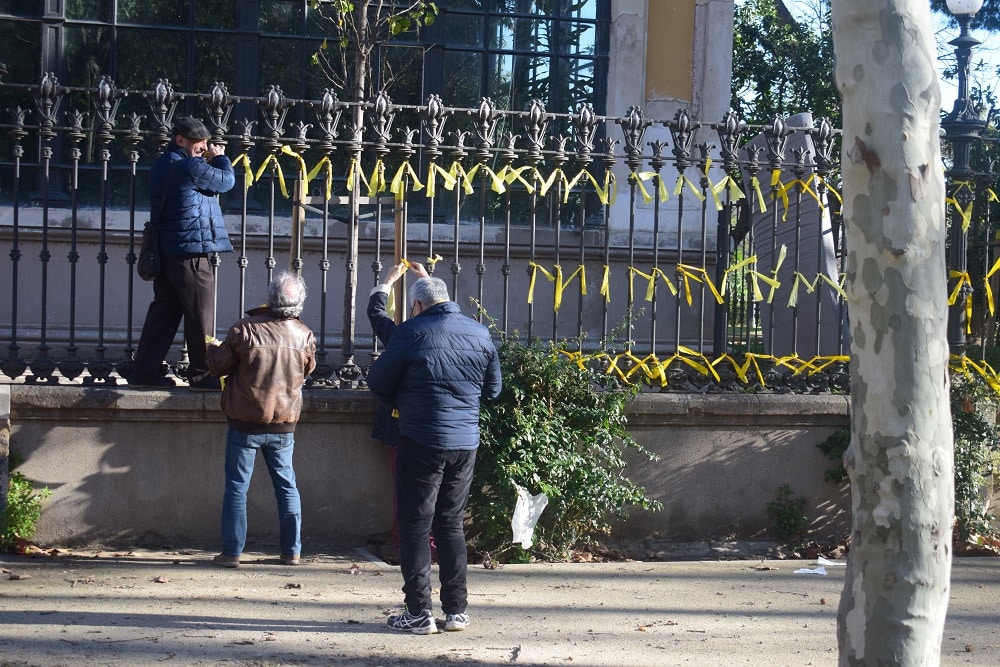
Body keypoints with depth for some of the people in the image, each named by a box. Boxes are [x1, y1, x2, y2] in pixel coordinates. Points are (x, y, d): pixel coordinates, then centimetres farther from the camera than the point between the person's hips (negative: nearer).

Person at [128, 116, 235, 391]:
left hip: (166, 251, 9)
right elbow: (226, 181, -7)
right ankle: (201, 375, 4)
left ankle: (145, 372, 11)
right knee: (200, 314, -1)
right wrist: (220, 158, 10)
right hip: (192, 251, -9)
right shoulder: (190, 166, -15)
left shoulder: (162, 165, 14)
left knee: (164, 309, 11)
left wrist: (207, 160, 9)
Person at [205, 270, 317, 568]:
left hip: (245, 424, -3)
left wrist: (212, 348, 15)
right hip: (284, 426, 3)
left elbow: (219, 366, -5)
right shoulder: (304, 335, -7)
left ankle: (231, 552, 6)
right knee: (287, 486, 14)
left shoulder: (245, 329, -15)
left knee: (236, 487, 5)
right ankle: (292, 550, 16)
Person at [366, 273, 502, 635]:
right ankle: (457, 610, 14)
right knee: (452, 525, 14)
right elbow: (492, 389, 14)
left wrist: (402, 400, 17)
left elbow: (377, 381, -2)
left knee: (415, 525, 3)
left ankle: (418, 612, 2)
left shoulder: (412, 332, -9)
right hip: (466, 442, 5)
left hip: (422, 441, -5)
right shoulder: (480, 333, 6)